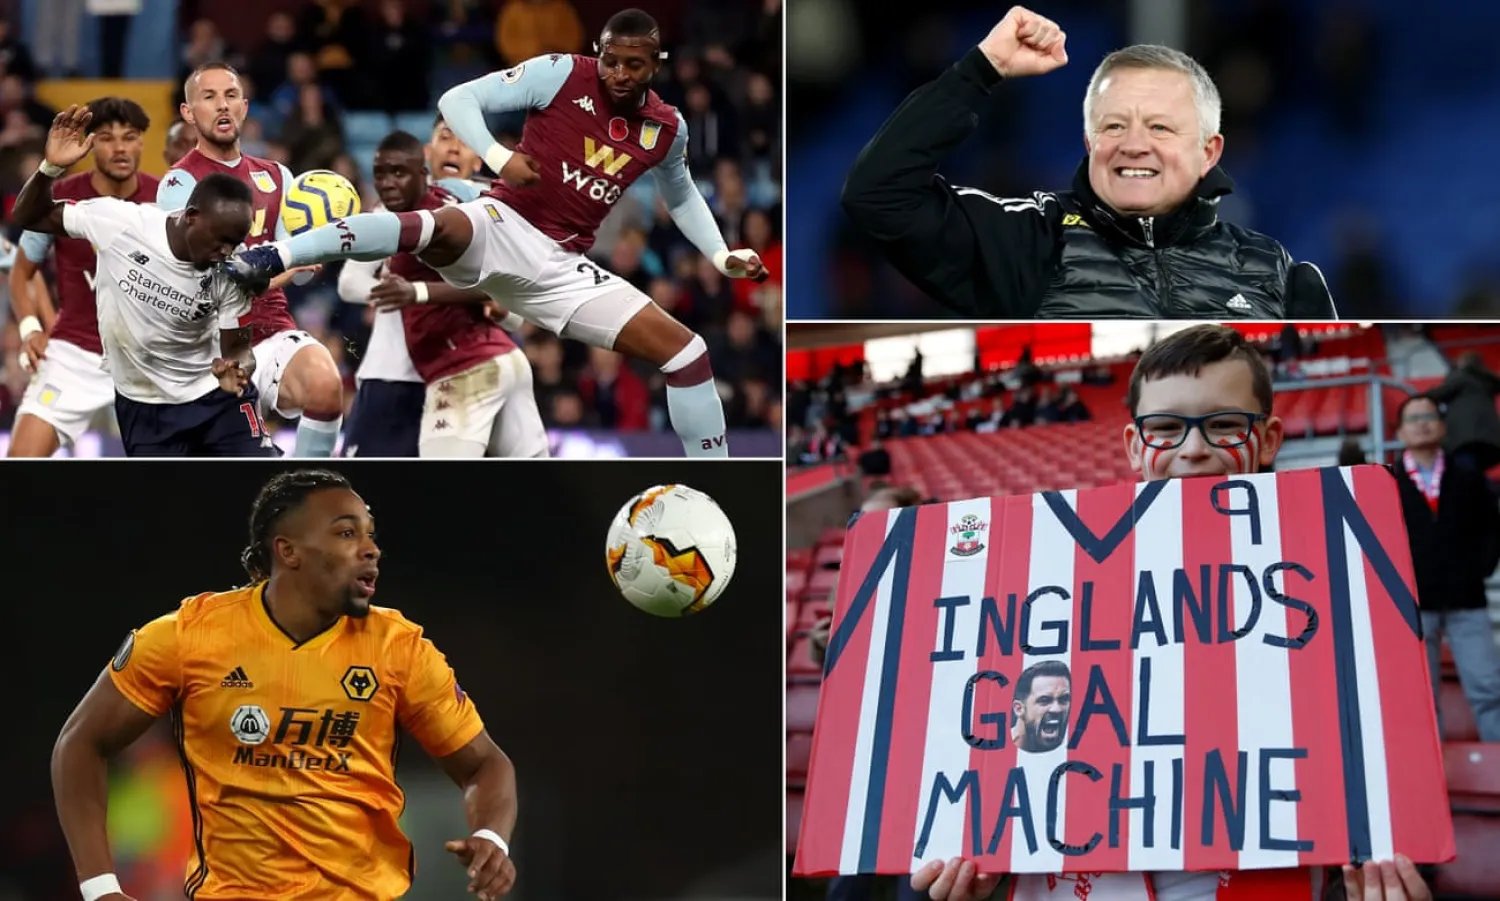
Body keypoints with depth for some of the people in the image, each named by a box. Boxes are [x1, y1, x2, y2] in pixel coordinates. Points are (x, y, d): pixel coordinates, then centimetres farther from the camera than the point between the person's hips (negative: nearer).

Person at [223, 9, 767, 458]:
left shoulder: (667, 129, 9)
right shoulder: (562, 75, -5)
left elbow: (681, 196, 30)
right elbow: (458, 100, -7)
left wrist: (721, 257, 19)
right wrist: (499, 157, -23)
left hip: (562, 270, 5)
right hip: (505, 228, -5)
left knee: (686, 351, -1)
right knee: (436, 228, -40)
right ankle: (269, 260, -49)